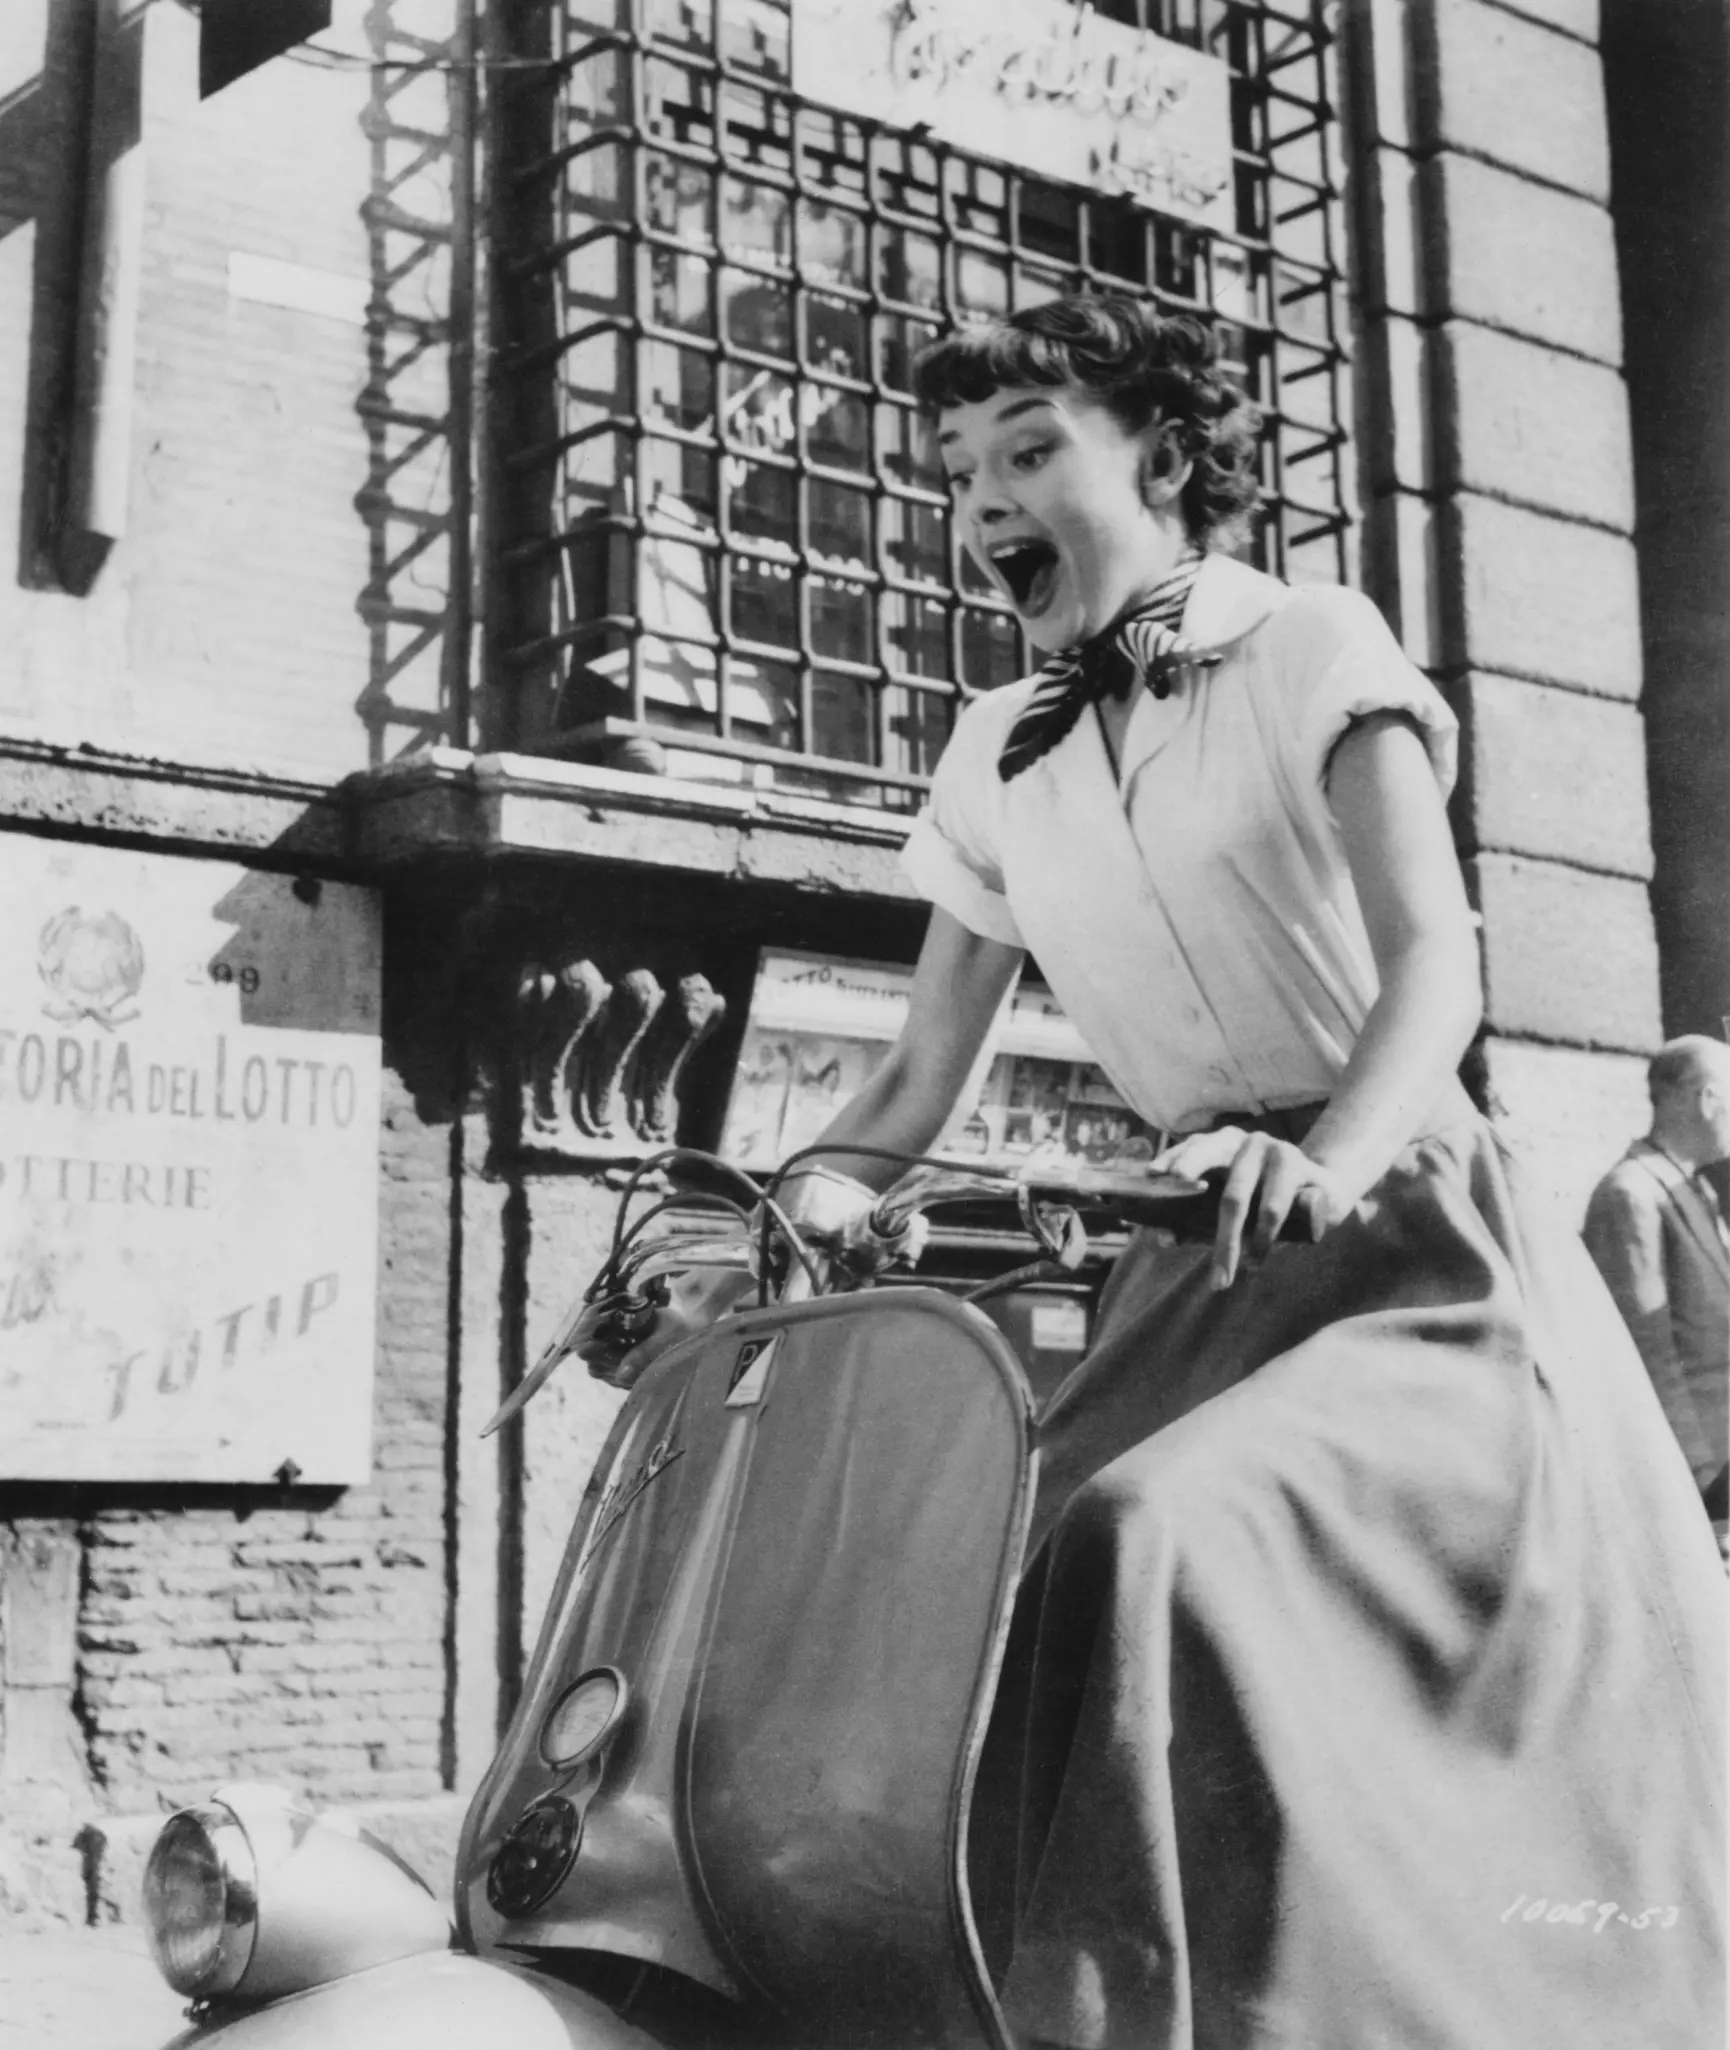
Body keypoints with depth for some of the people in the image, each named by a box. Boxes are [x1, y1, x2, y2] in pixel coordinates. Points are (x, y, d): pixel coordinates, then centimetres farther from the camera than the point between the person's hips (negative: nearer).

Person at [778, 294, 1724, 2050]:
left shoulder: (1314, 651, -1)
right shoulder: (998, 755, 13)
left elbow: (1434, 959, -16)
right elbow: (921, 1072, 12)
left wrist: (1326, 1158, -36)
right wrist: (808, 1193, -9)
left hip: (1405, 1238, -5)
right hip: (1193, 1266, 5)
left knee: (1163, 1540, -29)